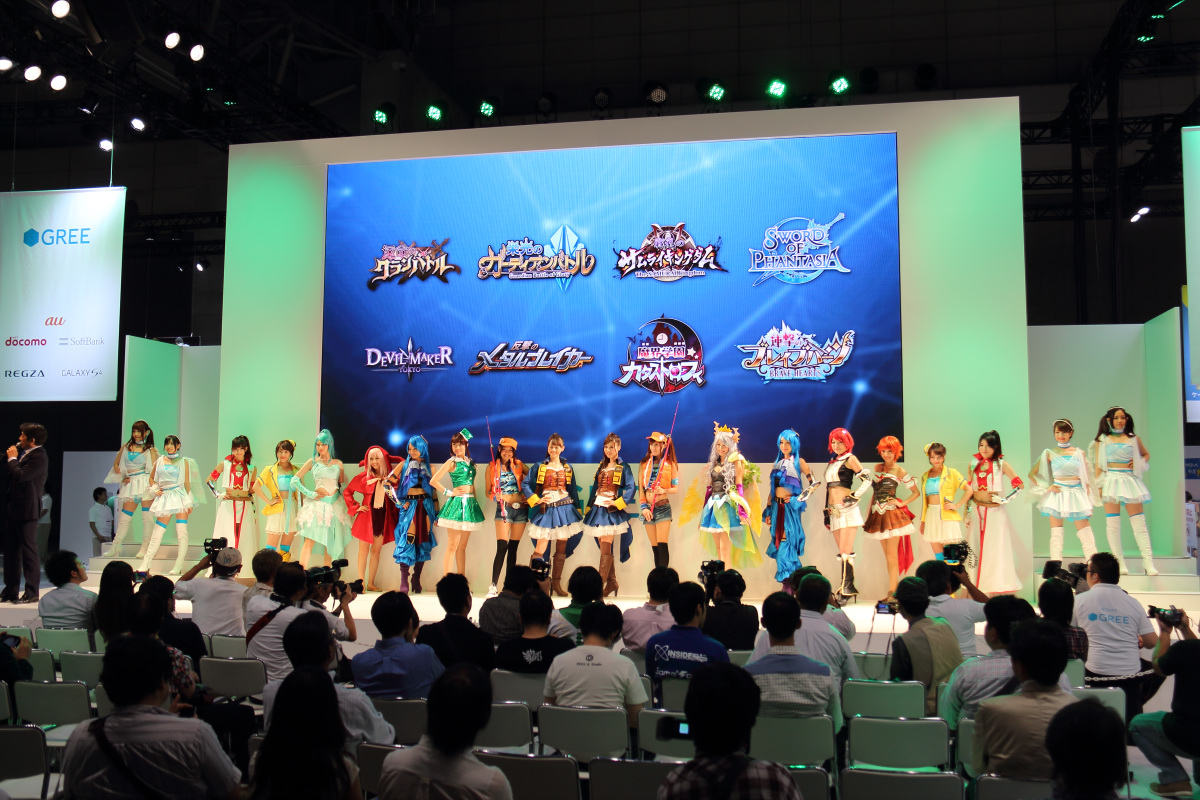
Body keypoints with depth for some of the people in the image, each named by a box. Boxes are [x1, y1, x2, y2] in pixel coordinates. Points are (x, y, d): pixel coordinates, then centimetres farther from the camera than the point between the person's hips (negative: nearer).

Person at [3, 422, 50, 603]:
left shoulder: (39, 457, -15)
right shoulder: (24, 452, 14)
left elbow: (20, 476, -24)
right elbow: (12, 474, 19)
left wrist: (13, 458, -11)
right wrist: (13, 457, 7)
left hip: (26, 509, -10)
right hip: (14, 508, 10)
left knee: (29, 550, -4)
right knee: (11, 549, 13)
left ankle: (32, 593, 3)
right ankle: (10, 591, 20)